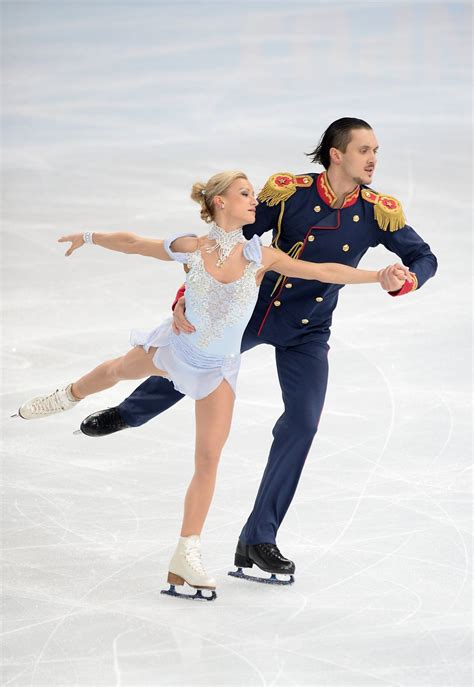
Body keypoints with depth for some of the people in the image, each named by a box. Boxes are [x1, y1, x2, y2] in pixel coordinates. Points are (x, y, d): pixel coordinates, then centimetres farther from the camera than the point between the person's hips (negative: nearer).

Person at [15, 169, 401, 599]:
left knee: (209, 460, -4)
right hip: (177, 347, 0)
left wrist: (377, 276, -26)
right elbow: (132, 243, -7)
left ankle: (187, 555, 2)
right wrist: (88, 238, 6)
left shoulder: (260, 256, -20)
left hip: (218, 367, 0)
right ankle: (69, 397, 65)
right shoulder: (192, 249, -22)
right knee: (117, 370, 29)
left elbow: (323, 271, -20)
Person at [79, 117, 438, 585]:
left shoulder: (379, 212, -13)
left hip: (308, 334, 1)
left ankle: (257, 541, 3)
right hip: (252, 311, -1)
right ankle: (128, 413, 50)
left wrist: (403, 281, -33)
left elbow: (425, 258, -8)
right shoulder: (289, 192, -20)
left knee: (302, 425, -7)